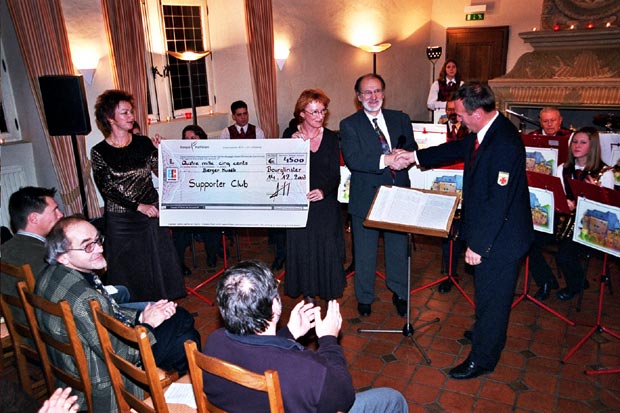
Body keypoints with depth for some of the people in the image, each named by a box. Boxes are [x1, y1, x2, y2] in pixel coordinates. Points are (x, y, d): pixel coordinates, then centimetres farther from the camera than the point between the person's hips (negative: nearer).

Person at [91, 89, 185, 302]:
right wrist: (139, 206, -16)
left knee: (159, 263, 8)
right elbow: (106, 189, -9)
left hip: (151, 214, 2)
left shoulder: (143, 143, 3)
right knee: (129, 268, 8)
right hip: (121, 220, -2)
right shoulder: (99, 152, -4)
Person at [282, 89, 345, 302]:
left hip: (325, 203, 1)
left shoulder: (331, 138, 0)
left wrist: (324, 190, -22)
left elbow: (335, 174, -3)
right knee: (302, 249, 7)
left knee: (327, 248, 6)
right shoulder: (290, 135, -2)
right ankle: (308, 291, 25)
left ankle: (330, 293, 24)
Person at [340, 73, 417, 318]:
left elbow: (412, 150, 3)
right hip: (366, 198, -3)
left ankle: (399, 293, 38)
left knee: (398, 248, 16)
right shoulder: (349, 125, -5)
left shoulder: (400, 119, 7)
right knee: (364, 252, 12)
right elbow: (352, 159, -19)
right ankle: (364, 297, 33)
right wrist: (386, 160, -31)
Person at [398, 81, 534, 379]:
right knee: (487, 293, 27)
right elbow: (458, 148, 18)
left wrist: (478, 245, -23)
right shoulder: (482, 133, -1)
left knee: (492, 298, 8)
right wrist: (415, 156, 20)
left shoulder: (505, 144, -30)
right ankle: (487, 334, 51)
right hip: (488, 231, 9)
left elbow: (498, 203, -29)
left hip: (500, 238, -9)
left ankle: (482, 359, 27)